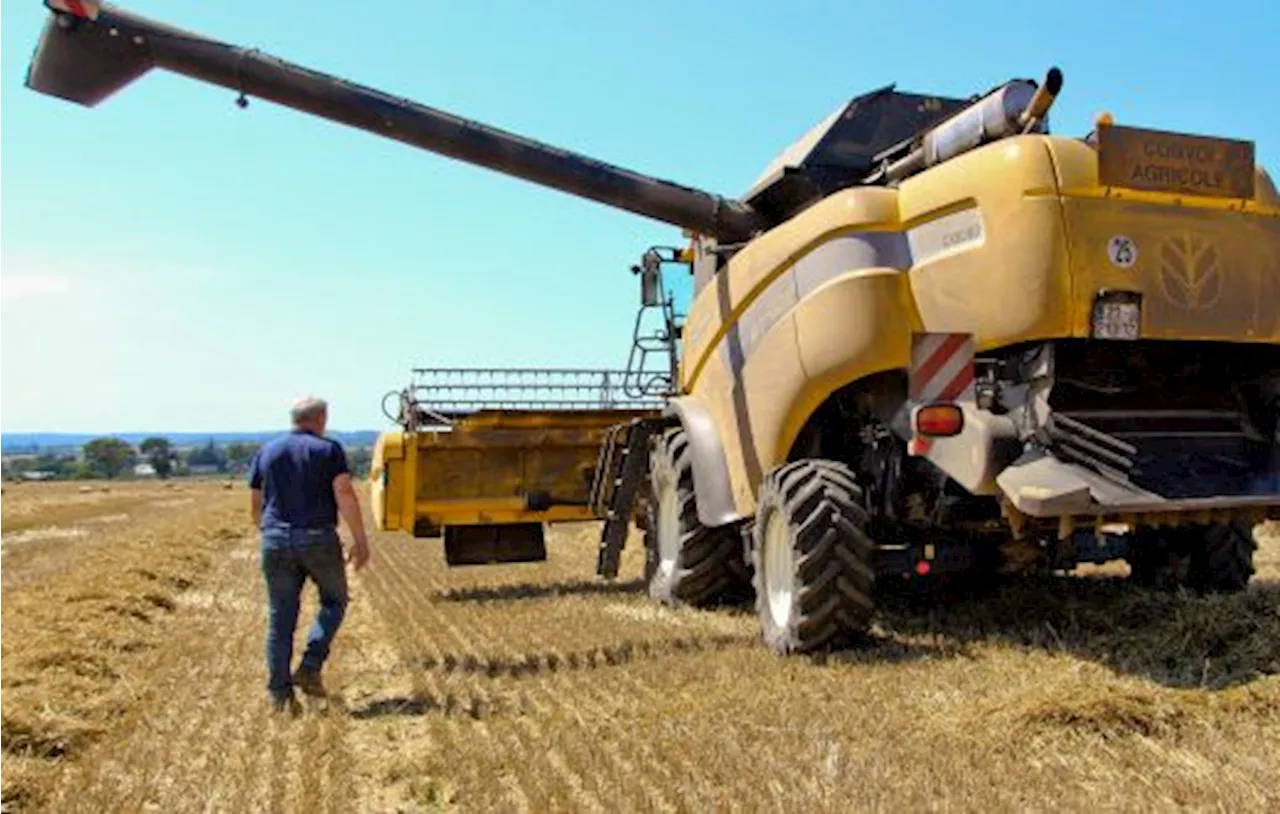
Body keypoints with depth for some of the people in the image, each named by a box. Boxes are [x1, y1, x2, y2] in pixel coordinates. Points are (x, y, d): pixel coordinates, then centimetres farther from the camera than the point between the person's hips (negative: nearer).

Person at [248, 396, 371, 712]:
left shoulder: (267, 451, 12)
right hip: (319, 539, -3)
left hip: (277, 541, 3)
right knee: (334, 601, 17)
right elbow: (344, 494, -10)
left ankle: (280, 693, 9)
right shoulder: (329, 449, 1)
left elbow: (257, 506, 14)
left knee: (281, 618, 9)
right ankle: (310, 668, 3)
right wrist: (360, 540, -8)